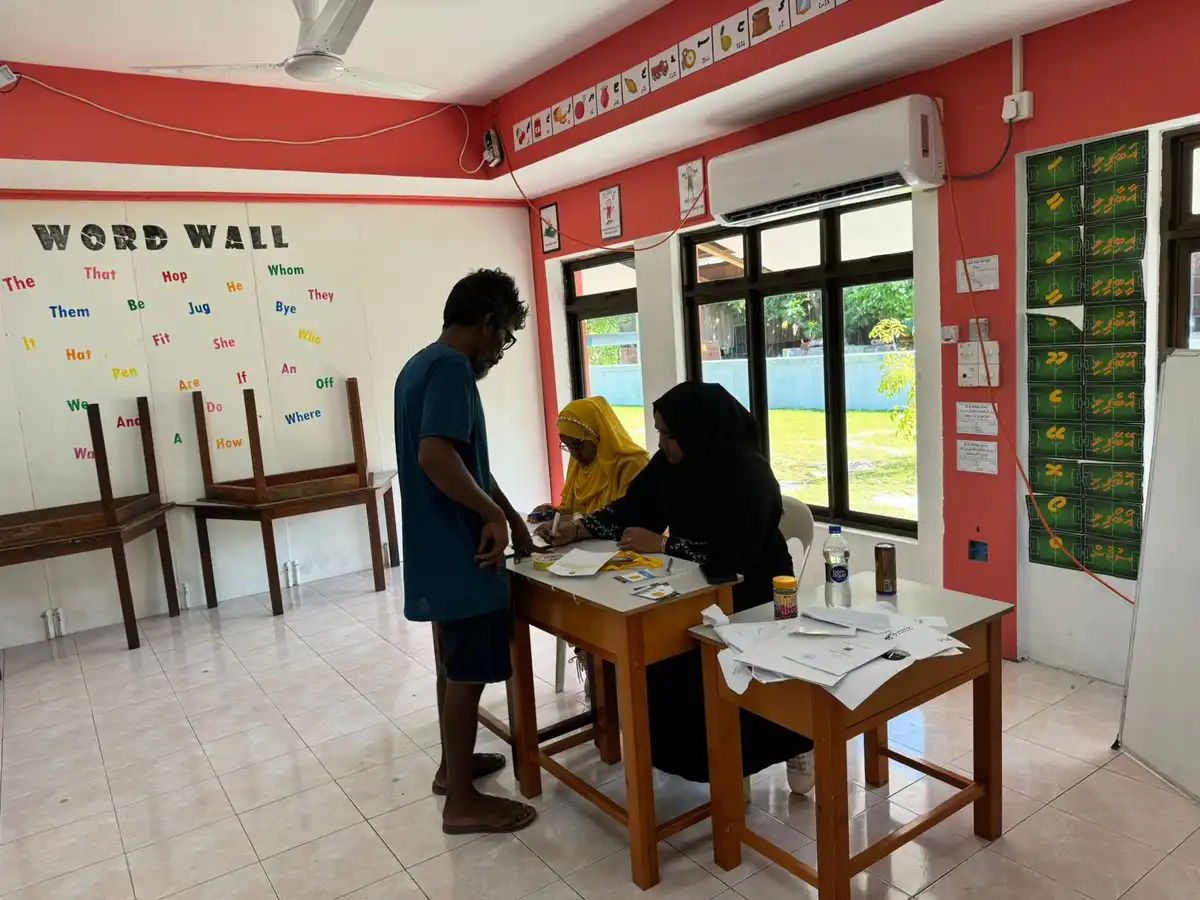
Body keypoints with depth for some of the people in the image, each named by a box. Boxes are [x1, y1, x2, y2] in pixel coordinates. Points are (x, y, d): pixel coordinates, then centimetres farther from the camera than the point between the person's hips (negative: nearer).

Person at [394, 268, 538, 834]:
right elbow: (436, 455, -32)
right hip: (458, 551, -10)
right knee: (468, 671, 1)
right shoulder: (451, 367, -18)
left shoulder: (420, 365, 14)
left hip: (438, 547, 10)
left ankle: (453, 763, 37)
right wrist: (494, 514, -20)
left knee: (455, 664, 21)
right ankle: (462, 801, 15)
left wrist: (510, 517, 20)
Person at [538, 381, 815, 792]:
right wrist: (579, 529, -10)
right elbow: (631, 508, 3)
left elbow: (734, 555, -32)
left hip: (750, 595, -7)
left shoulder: (748, 473, -24)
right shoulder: (671, 462, -4)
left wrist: (660, 543, -27)